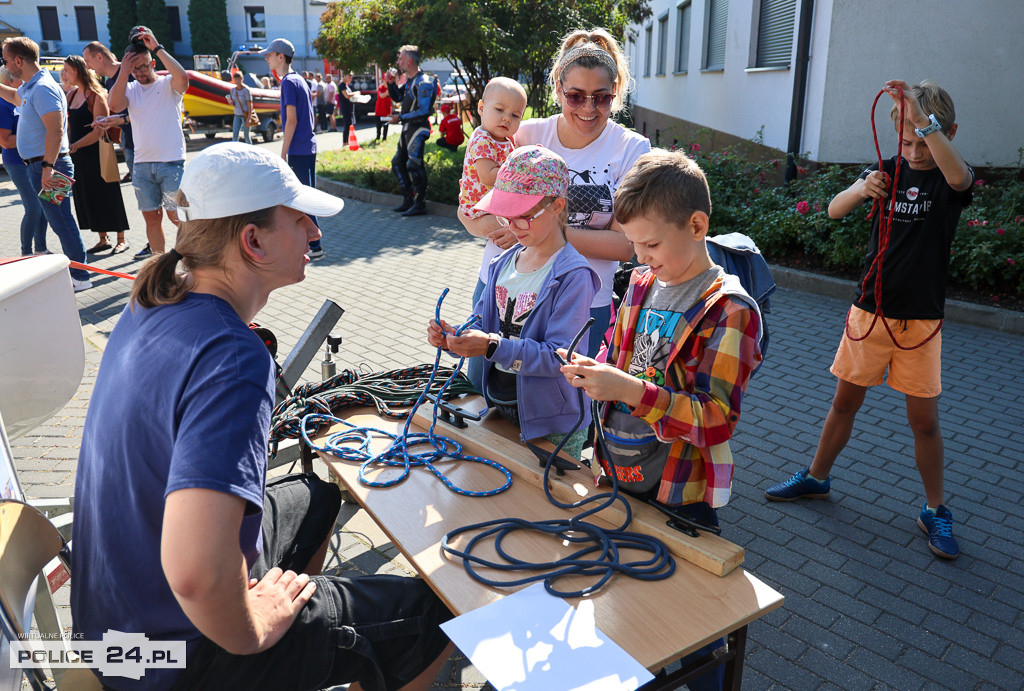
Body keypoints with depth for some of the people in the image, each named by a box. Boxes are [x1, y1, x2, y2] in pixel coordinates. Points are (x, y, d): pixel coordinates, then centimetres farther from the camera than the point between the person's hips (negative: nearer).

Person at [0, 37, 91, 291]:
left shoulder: (43, 88, -17)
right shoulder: (29, 87, 15)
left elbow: (56, 130, -26)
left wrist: (47, 168, -28)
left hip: (48, 166, -10)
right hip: (39, 165, 10)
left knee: (61, 221, -6)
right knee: (60, 221, 14)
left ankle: (79, 277, -1)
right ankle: (75, 271, 22)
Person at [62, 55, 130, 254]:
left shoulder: (96, 96, -12)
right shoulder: (71, 95, 11)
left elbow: (99, 131, -17)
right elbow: (69, 126, 16)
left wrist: (75, 146, -17)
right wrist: (67, 145, 2)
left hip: (97, 155, -8)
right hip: (78, 156, 8)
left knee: (107, 198, -1)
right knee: (86, 198, 10)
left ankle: (121, 240, 9)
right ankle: (102, 240, 20)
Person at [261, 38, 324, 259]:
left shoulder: (288, 82, -12)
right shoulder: (300, 80, 16)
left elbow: (291, 121, -18)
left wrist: (283, 153, -16)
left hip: (298, 150, -10)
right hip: (308, 147, 10)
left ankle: (315, 246, -2)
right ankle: (310, 242, 22)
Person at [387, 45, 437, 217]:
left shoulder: (423, 82, -15)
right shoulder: (409, 80, 14)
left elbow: (424, 111, -21)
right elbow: (397, 98, 28)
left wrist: (401, 117, -18)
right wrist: (391, 84, 10)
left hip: (418, 128, -10)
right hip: (407, 128, 10)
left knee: (414, 165, -12)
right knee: (398, 163, 13)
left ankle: (420, 204, -4)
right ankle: (408, 201, 20)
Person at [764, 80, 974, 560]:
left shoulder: (950, 179, -5)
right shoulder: (888, 170, 3)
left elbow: (958, 176, -31)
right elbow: (835, 210, -11)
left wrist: (923, 116, -41)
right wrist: (862, 190, -33)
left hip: (920, 319, -2)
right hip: (868, 309, 2)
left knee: (924, 418, 3)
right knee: (845, 400, 12)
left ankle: (935, 511, 20)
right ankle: (816, 478, 30)